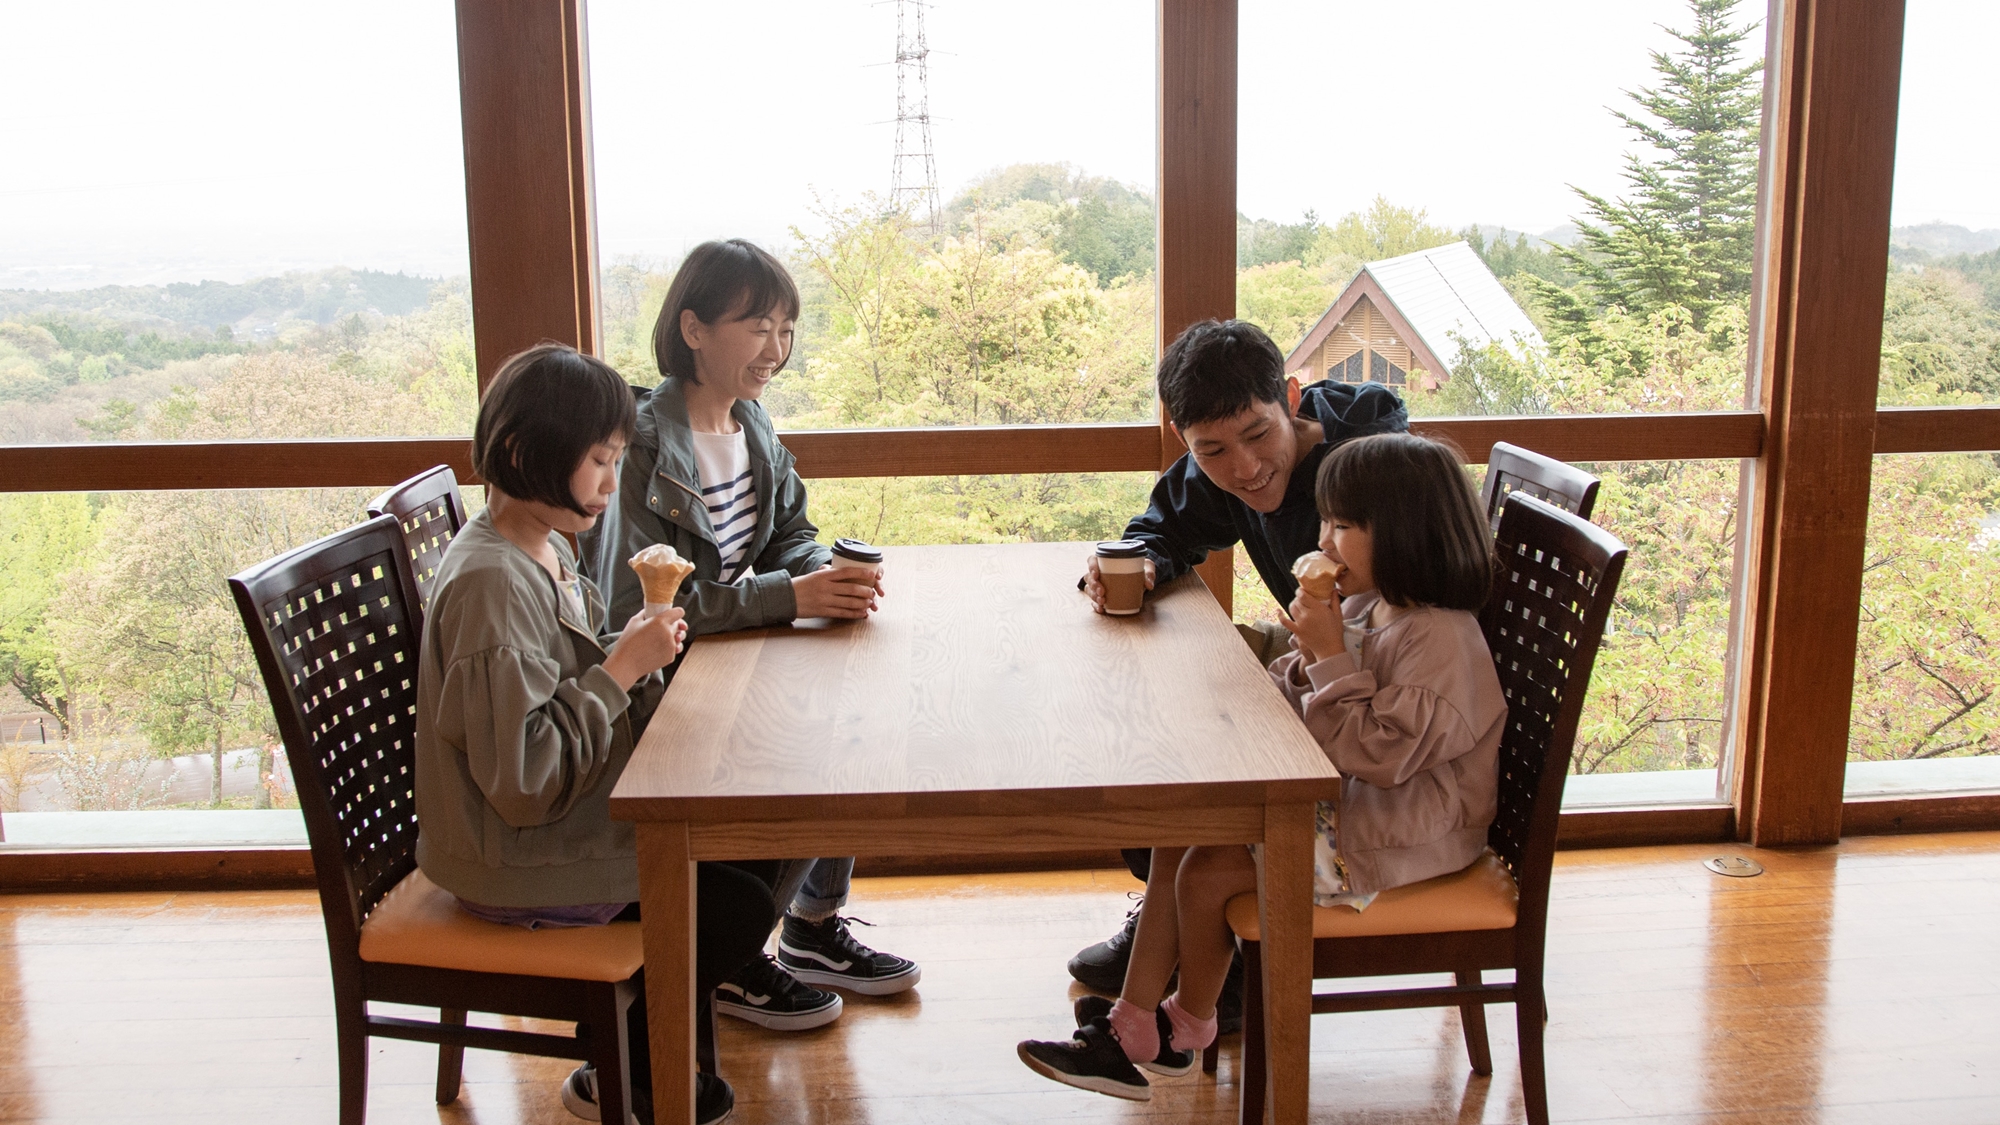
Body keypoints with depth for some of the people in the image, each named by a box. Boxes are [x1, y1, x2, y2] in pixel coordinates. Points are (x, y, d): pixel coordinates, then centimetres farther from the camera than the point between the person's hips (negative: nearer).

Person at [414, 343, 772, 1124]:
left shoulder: (544, 549, 5)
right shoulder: (488, 583, -26)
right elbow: (524, 781, -29)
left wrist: (636, 649, -3)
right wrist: (623, 670, -24)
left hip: (576, 813, 10)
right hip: (514, 862, -10)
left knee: (749, 849, 8)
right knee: (738, 908, -9)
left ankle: (653, 1057, 23)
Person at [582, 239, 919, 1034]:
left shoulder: (749, 423, 3)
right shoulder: (644, 447, -23)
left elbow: (791, 536, 12)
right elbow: (635, 607, -28)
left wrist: (826, 572, -13)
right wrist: (789, 596, -30)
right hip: (658, 689, -8)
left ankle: (815, 929, 15)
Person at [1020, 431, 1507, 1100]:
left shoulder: (1440, 640, -23)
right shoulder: (1364, 606, 6)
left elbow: (1376, 754, -29)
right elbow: (1301, 715, 13)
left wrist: (1333, 656, -26)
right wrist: (1308, 663, -9)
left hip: (1390, 838, -10)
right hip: (1339, 802, 10)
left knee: (1208, 872, -14)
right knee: (1175, 839, 1)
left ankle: (1187, 1027, 13)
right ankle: (1131, 1031, 3)